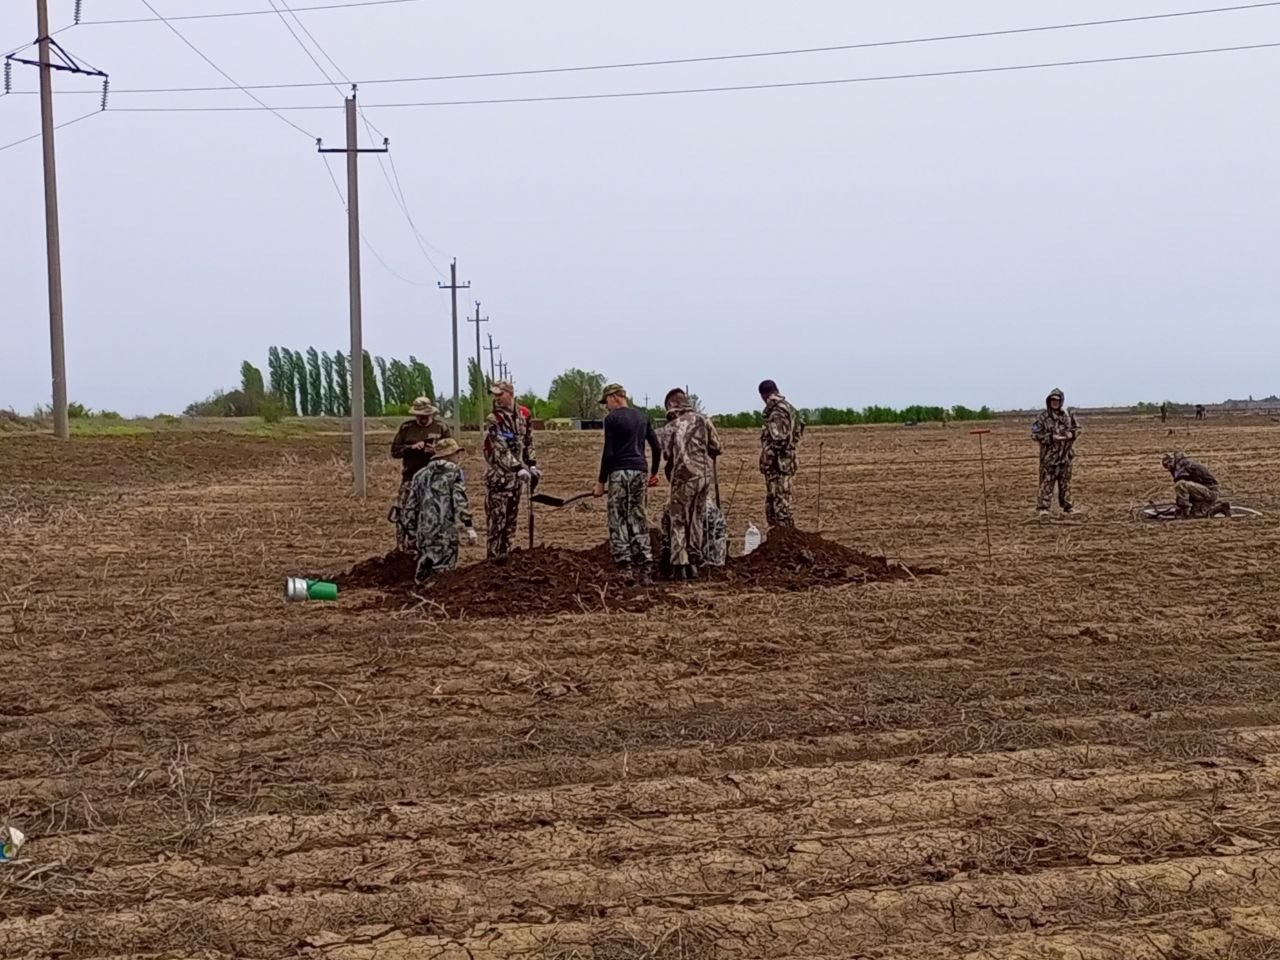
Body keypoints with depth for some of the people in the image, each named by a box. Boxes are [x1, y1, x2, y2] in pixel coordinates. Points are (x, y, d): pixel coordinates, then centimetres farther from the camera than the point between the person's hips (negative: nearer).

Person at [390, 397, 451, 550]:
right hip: (410, 479, 1)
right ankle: (403, 549, 5)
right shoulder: (406, 427, 3)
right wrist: (411, 447, -14)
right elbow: (394, 450, 3)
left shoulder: (441, 427, 1)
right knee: (403, 514, -4)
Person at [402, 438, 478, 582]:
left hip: (423, 532, 5)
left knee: (423, 572, 13)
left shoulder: (420, 475, 17)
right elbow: (460, 502, -9)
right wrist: (469, 528, -10)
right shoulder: (454, 471, 1)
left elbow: (412, 507, 16)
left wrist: (413, 532, 23)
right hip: (446, 531, -5)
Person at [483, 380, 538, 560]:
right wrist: (519, 469, -27)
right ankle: (494, 556, 1)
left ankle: (504, 554, 20)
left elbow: (527, 443, 16)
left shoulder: (521, 417, 7)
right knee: (496, 519, -5)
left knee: (511, 518, 11)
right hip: (498, 477, -6)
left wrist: (531, 465, 6)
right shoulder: (492, 421, -13)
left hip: (515, 477, 6)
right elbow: (500, 449, -21)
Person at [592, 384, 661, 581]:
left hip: (620, 472, -6)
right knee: (639, 521, 10)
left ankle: (626, 571, -7)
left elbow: (608, 453, -10)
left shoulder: (612, 418, -5)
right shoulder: (643, 416, 14)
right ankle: (645, 571, 7)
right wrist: (654, 472, 28)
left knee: (618, 523, -1)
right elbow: (656, 448, 15)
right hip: (640, 472, 6)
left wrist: (601, 482, -4)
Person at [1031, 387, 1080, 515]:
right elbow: (1035, 434, -9)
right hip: (1049, 455, -4)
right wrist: (1051, 437, -19)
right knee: (1047, 481, -4)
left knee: (1065, 481, 13)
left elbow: (1077, 428, 16)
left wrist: (1071, 434, -7)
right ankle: (1042, 507, -1)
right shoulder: (1043, 416, -7)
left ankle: (1067, 506, 22)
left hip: (1065, 454, 4)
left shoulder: (1068, 414, 5)